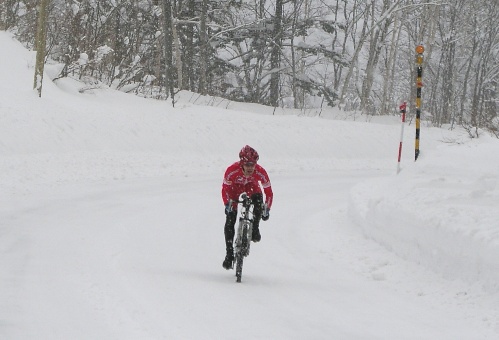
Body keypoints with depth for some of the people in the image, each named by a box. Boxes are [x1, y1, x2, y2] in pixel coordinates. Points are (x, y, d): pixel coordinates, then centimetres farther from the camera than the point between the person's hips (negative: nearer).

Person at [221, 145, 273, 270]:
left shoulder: (260, 172, -34)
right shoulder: (232, 170, -36)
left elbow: (268, 192, -22)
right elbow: (225, 188, -21)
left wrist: (266, 209, -25)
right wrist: (227, 204, -32)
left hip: (252, 186, 1)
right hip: (235, 186, -1)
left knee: (258, 199, -34)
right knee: (230, 221, -12)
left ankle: (255, 229, -10)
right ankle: (229, 254, -3)